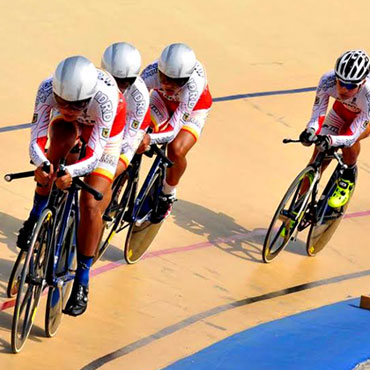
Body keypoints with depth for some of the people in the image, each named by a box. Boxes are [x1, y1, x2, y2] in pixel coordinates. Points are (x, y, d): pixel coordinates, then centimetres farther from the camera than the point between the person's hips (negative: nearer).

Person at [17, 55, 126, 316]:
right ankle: (36, 216, -17)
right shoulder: (48, 89, -35)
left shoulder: (105, 97, -42)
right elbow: (37, 139, -33)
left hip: (105, 133, -3)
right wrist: (41, 164, -54)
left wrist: (71, 172, -59)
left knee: (90, 204, -15)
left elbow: (94, 155, -40)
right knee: (62, 136, -33)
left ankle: (82, 281, -2)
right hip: (71, 127, 3)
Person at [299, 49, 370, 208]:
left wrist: (331, 140, -58)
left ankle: (349, 176, -4)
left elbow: (352, 135, -39)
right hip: (343, 108, 3)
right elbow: (318, 112, -26)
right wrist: (311, 130, -48)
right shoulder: (328, 80, -35)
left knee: (349, 139, -33)